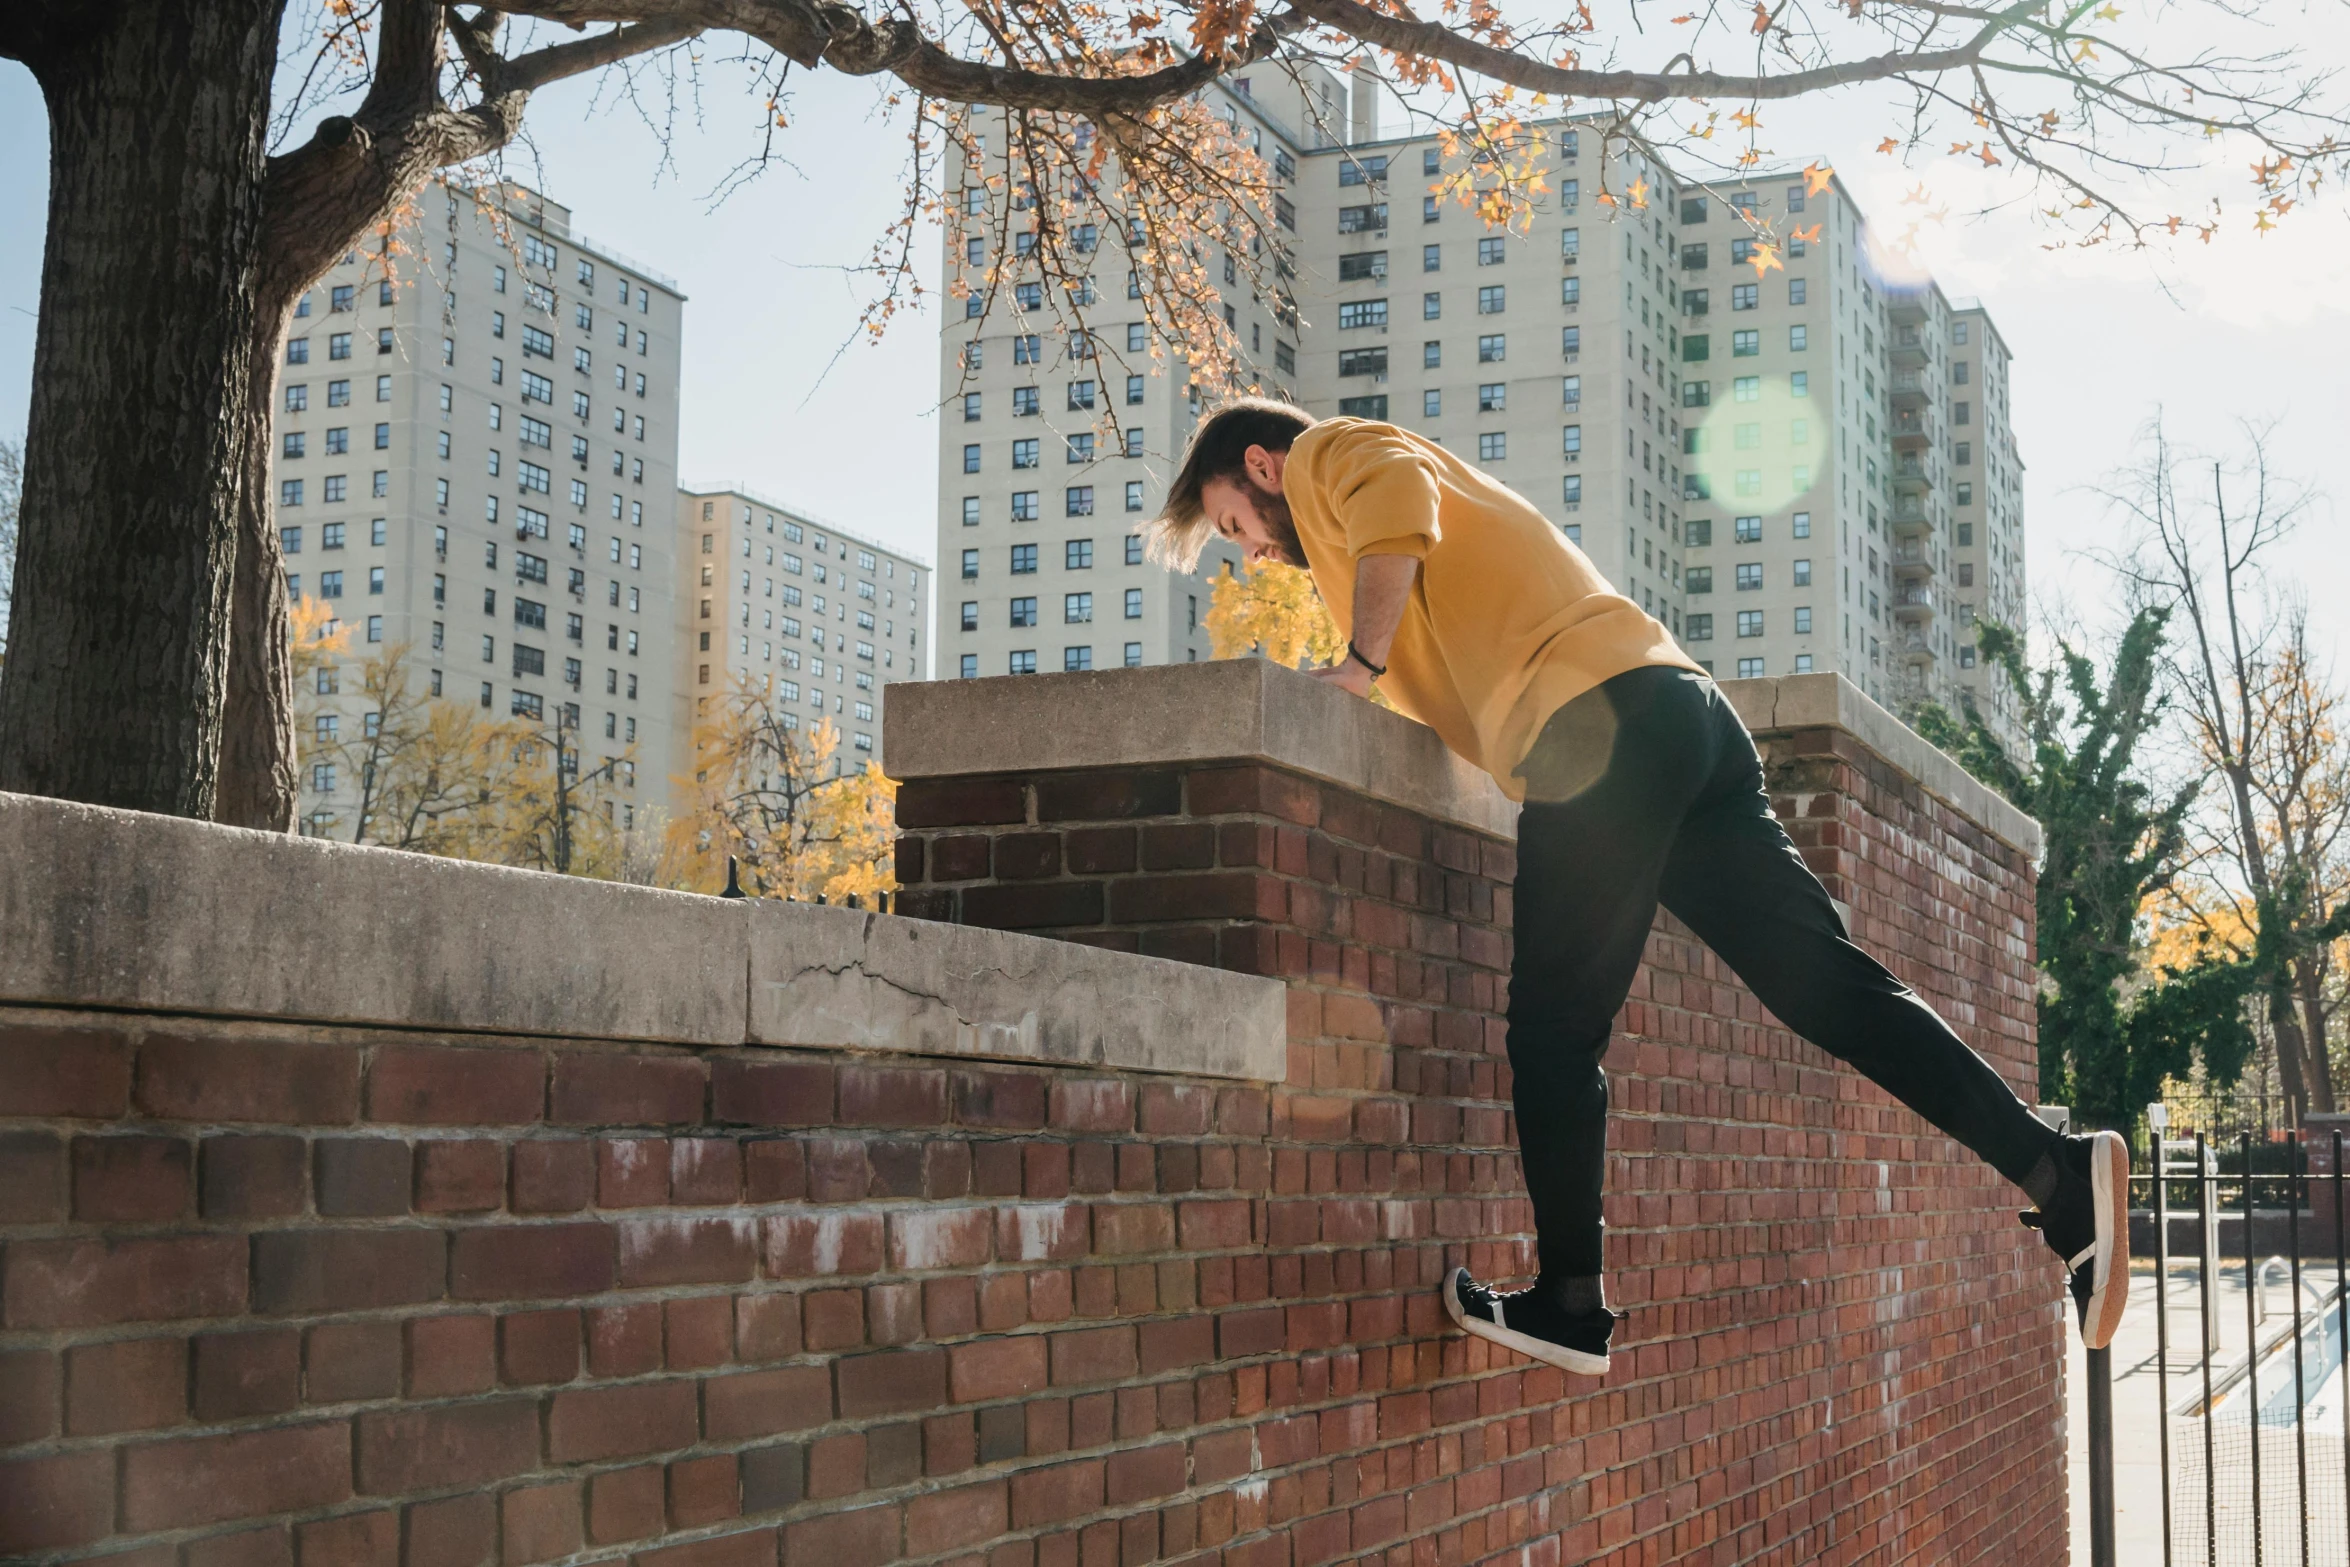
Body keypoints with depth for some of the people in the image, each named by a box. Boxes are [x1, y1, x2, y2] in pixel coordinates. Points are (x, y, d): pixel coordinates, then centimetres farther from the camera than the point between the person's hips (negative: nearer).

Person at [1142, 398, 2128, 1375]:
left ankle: (1570, 1303, -3)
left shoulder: (1326, 455, 12)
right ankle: (2057, 1169, -9)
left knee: (1554, 1027, -4)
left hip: (1602, 719, -9)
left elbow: (1396, 503, -14)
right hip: (1685, 717, 9)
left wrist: (1359, 664, -7)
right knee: (1826, 981, 0)